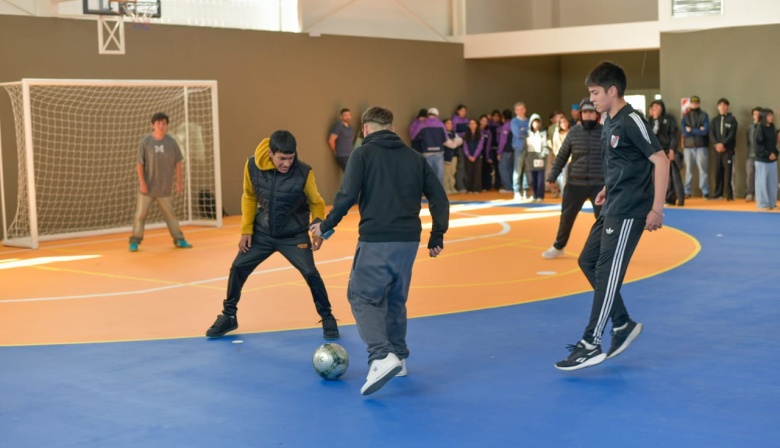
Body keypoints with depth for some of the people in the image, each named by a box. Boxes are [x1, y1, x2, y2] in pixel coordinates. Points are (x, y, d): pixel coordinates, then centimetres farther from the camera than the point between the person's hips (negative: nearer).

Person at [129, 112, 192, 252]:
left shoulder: (171, 142, 0)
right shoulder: (145, 142, -7)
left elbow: (178, 163, 6)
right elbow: (139, 163, -6)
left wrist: (179, 181, 5)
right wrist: (142, 182, -11)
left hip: (165, 187, 2)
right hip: (147, 187, -2)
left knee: (170, 214, 10)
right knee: (140, 214, 1)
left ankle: (179, 239, 18)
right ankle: (135, 241, 10)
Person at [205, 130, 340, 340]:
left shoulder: (303, 172, -23)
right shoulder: (253, 166, -17)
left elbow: (316, 203, -6)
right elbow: (249, 197, 0)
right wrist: (246, 230, -2)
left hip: (294, 235, -2)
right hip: (262, 232, 3)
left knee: (311, 273, -14)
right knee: (238, 268, 2)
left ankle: (327, 319, 9)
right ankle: (228, 317, 23)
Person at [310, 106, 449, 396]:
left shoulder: (363, 154, -1)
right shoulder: (414, 158, 13)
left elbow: (348, 195, -11)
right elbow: (439, 197, 10)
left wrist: (326, 226, 2)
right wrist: (437, 237, 16)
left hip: (376, 241, -5)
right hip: (409, 241, 5)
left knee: (362, 297, 2)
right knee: (395, 299, 21)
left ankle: (382, 357, -17)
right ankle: (399, 357, 28)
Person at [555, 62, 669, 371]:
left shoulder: (631, 122, -15)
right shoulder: (608, 123, 12)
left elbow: (661, 161, -19)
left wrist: (657, 208, -21)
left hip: (629, 211, -10)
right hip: (612, 208, 10)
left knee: (608, 272, -8)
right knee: (587, 261, 12)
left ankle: (591, 344, -3)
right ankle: (623, 324, 21)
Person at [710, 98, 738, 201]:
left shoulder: (732, 119, 2)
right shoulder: (715, 120, 14)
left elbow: (732, 134, -8)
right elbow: (713, 134, 5)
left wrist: (723, 144, -17)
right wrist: (717, 144, -12)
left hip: (728, 149, -4)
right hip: (718, 149, 4)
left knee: (728, 172, -7)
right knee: (718, 171, 5)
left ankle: (729, 194, -5)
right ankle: (718, 193, 11)